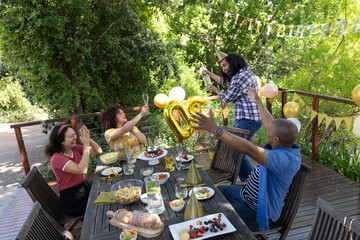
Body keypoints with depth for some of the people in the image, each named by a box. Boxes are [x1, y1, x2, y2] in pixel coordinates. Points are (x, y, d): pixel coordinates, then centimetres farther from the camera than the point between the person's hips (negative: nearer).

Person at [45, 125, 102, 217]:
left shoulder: (75, 149, 0)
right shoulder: (57, 158, -21)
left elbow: (98, 151, 1)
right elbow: (82, 170, -33)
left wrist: (89, 139, -17)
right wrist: (86, 145, -30)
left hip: (84, 186, 7)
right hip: (72, 200, -7)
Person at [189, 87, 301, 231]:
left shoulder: (285, 159, -34)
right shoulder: (285, 145, -6)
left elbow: (248, 149, -44)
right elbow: (270, 123, 10)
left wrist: (215, 130, -46)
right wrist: (258, 101, 22)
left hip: (256, 211, -9)